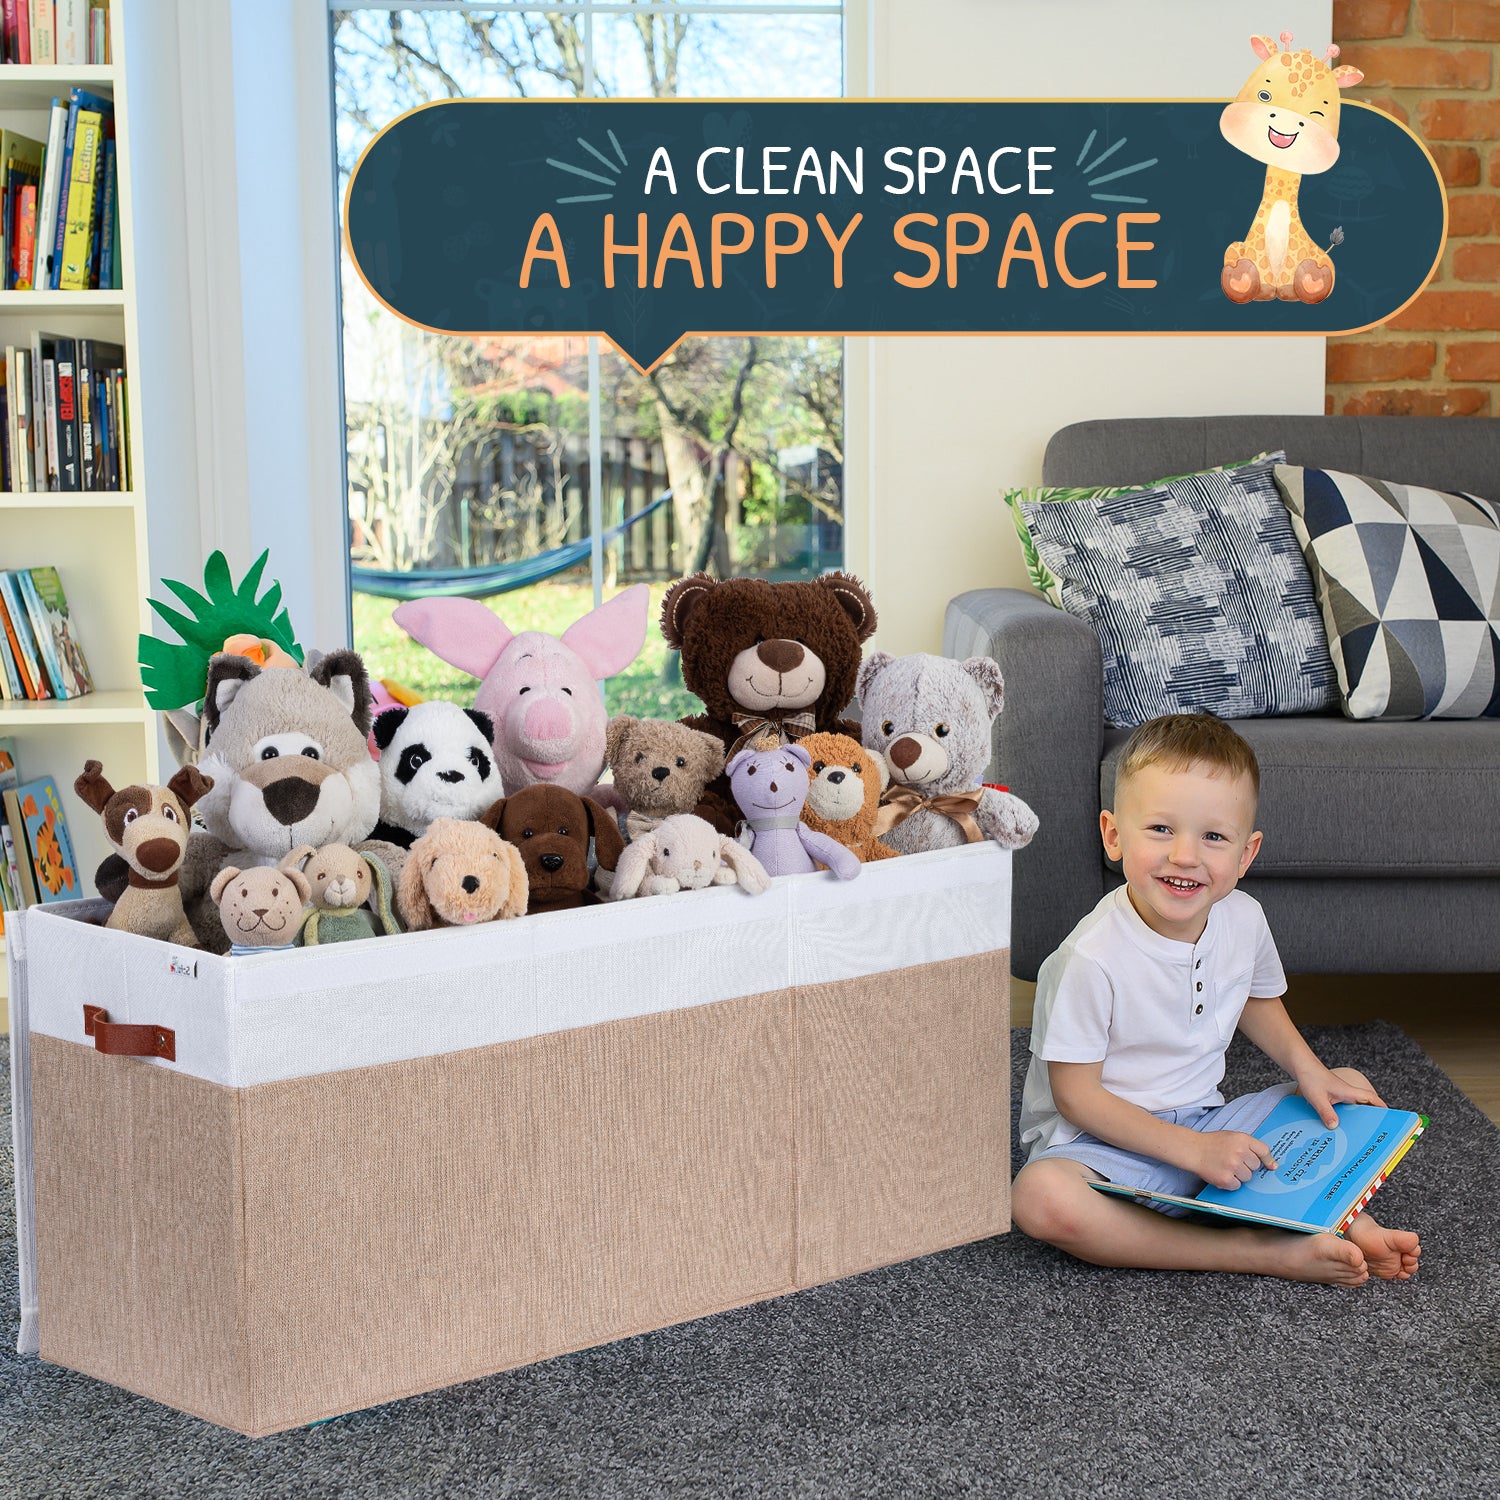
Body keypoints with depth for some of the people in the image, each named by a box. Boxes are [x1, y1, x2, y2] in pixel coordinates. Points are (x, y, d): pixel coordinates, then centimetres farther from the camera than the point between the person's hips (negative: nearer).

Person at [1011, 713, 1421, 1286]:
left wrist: (1309, 1069, 1)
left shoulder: (1244, 919, -4)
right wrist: (1194, 1150, -23)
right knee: (1041, 1197, -37)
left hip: (1207, 1124, 6)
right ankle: (1256, 1253, -32)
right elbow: (1077, 1095, -19)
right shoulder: (1092, 958, -25)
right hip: (1104, 1140, -6)